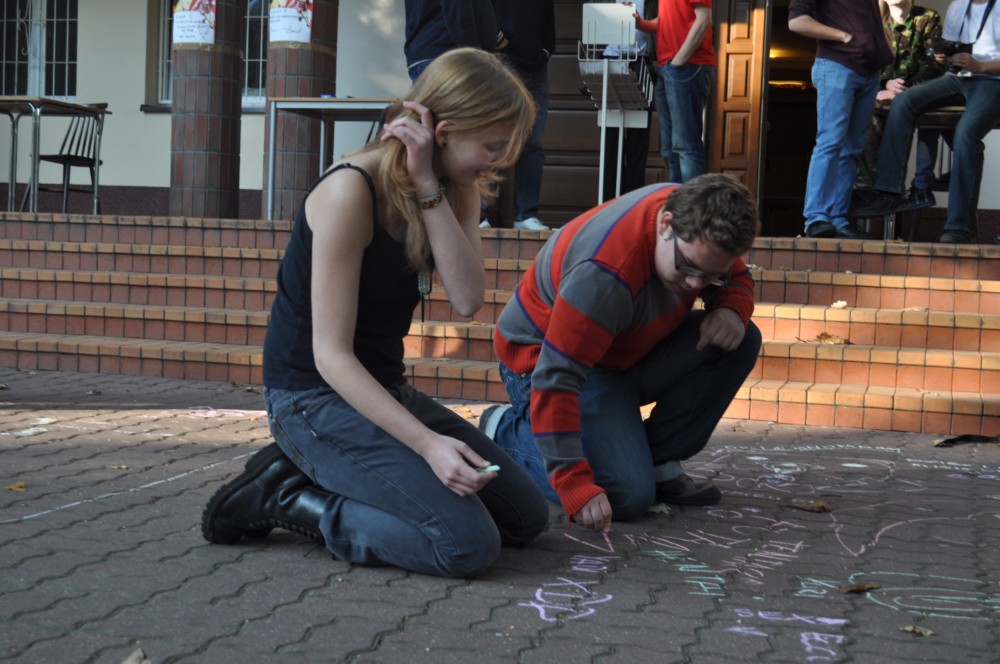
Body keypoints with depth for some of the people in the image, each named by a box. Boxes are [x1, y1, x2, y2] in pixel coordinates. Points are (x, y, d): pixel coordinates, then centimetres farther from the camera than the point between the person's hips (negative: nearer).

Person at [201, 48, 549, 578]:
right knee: (466, 544, -21)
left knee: (527, 515, 6)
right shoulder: (351, 191, -22)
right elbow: (331, 355, -23)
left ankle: (315, 473, 9)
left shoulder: (452, 190, 2)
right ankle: (283, 496, -4)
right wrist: (428, 442, -31)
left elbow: (467, 300, -16)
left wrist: (429, 189, -23)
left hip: (383, 390, 9)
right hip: (314, 398, -9)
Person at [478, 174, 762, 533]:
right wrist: (576, 487, -41)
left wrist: (732, 309, -19)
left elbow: (738, 280, 7)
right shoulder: (604, 275, -38)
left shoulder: (699, 226, -13)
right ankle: (506, 430, 0)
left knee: (741, 341, -9)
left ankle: (658, 462, -1)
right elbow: (555, 381, -38)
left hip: (627, 351, 8)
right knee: (627, 496, -23)